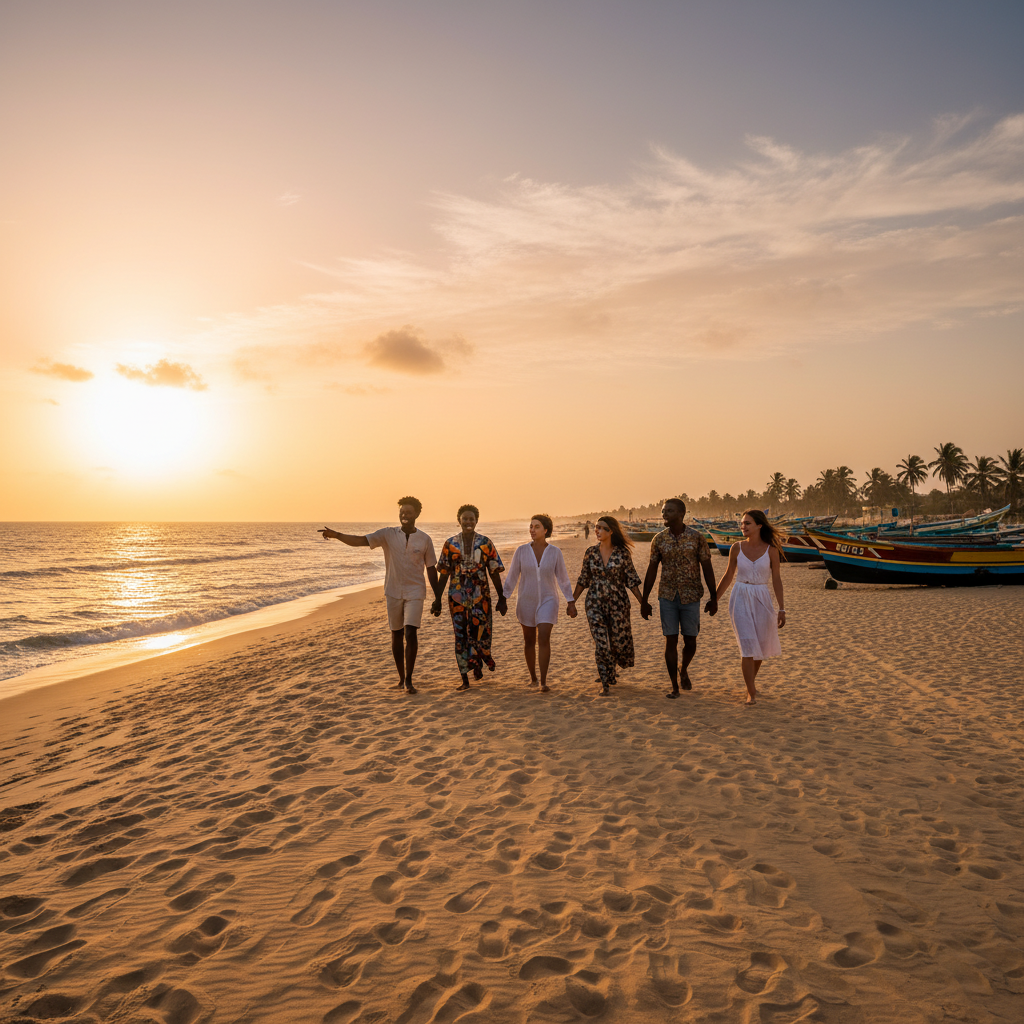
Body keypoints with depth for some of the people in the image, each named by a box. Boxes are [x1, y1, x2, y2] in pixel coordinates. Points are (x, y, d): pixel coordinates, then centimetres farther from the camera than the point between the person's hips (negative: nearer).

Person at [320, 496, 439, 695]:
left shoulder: (425, 539, -1)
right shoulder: (388, 534, -2)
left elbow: (431, 569, 5)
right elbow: (360, 540, -13)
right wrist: (336, 535, -29)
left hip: (415, 593, -2)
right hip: (393, 592, 2)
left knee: (410, 633, -14)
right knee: (396, 634, 10)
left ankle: (408, 680, -6)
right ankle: (401, 677, 23)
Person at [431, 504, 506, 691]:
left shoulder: (485, 543, 0)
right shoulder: (450, 544, 3)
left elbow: (494, 573, 2)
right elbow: (443, 574, 6)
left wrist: (502, 598, -1)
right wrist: (437, 599, 4)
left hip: (480, 596, -1)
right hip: (457, 597, 1)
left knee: (479, 633, -5)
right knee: (461, 636, 2)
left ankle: (477, 663, 29)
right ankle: (465, 679, 11)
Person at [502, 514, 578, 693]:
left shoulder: (555, 552, -8)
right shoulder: (522, 550, -8)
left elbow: (563, 578, -1)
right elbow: (512, 576, -2)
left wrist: (571, 602, -1)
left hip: (548, 601, -2)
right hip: (526, 601, 2)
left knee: (544, 638, -17)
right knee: (529, 641, 11)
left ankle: (543, 682, -11)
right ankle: (533, 677, 32)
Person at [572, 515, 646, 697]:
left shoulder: (622, 553, -5)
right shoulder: (590, 553, 2)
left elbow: (631, 580, -1)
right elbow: (583, 580, 9)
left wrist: (642, 602, -3)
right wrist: (572, 601, 9)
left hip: (618, 603, -1)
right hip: (595, 603, 1)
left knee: (619, 640, 7)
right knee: (600, 643, -4)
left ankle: (609, 670, 38)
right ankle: (605, 684, 6)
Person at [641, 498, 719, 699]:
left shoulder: (697, 538, -5)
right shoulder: (659, 539, 0)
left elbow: (707, 568, -1)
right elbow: (651, 570, 6)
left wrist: (714, 597, -2)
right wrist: (644, 600, 6)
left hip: (690, 597, -1)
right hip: (667, 597, 1)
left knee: (690, 641, 6)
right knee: (671, 641, 0)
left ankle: (684, 670, 38)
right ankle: (674, 687, 10)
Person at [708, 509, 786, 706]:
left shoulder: (771, 549, -5)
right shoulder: (737, 547, -2)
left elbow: (776, 579, -1)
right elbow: (729, 575, 8)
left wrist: (782, 609, -4)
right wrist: (714, 599, 11)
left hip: (761, 600, 1)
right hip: (740, 599, -1)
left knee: (760, 646, 13)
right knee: (747, 645, -9)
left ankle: (751, 680, 39)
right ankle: (751, 692, -1)